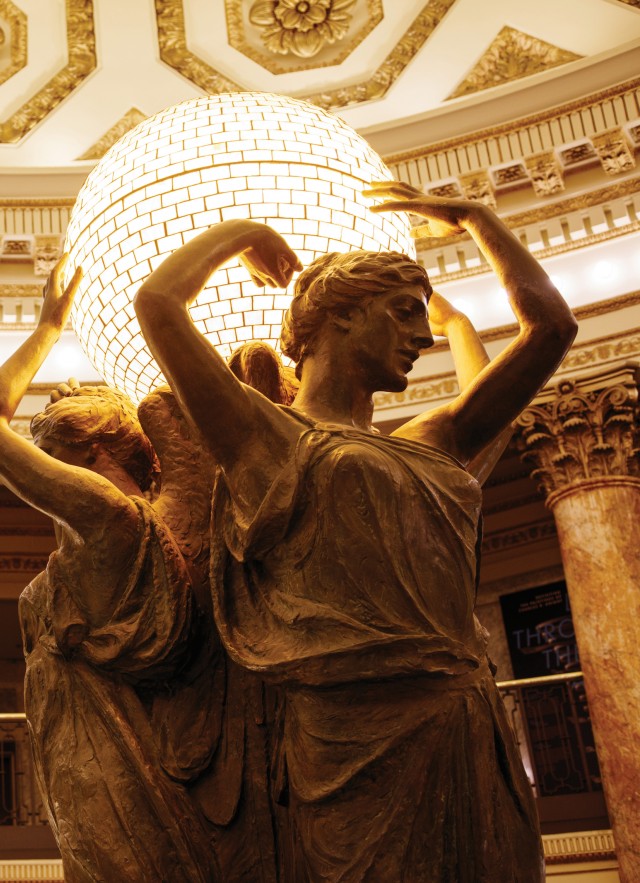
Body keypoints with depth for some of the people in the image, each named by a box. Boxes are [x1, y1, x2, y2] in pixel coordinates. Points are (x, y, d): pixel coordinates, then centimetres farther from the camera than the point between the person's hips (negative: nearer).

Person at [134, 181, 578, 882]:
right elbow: (158, 301, -5)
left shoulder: (429, 446, 21)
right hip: (363, 741, -6)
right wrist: (240, 232, 13)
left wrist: (471, 215, 31)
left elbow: (551, 325, 25)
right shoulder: (269, 437, 5)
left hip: (478, 744, 6)